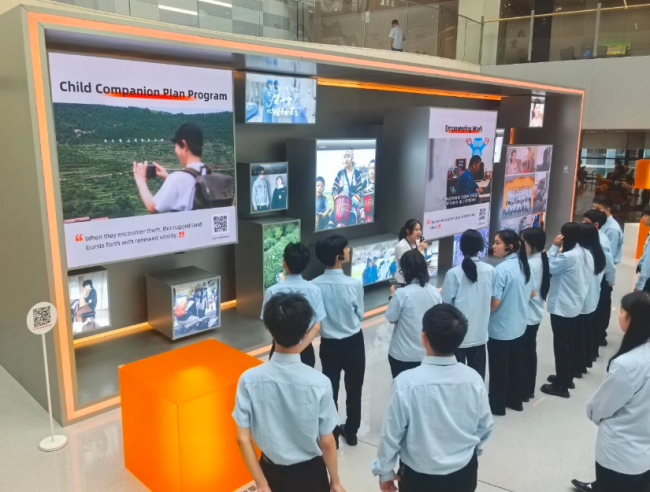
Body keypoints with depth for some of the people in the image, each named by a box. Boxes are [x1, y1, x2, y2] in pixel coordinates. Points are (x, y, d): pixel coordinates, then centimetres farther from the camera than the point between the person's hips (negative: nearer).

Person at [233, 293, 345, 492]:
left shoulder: (249, 380, -20)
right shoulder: (319, 383, -24)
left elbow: (242, 438, -14)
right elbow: (327, 442, -15)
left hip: (272, 472, 2)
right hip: (310, 473, -1)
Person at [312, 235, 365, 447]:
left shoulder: (315, 284, -15)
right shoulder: (354, 284, -21)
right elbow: (360, 314, -7)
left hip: (329, 344, 1)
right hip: (353, 343, -1)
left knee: (330, 389, 14)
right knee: (354, 389, 18)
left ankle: (331, 434, 26)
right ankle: (351, 432, 33)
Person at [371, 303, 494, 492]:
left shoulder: (406, 383, -28)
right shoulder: (474, 380, -17)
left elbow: (391, 433, -16)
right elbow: (485, 427, -2)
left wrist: (385, 471, 2)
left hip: (419, 477, -2)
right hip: (464, 472, 3)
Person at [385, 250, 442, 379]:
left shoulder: (402, 294, -21)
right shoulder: (435, 292, -6)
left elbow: (392, 319, -9)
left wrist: (393, 296, 3)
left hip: (403, 355, -4)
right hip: (428, 353, 4)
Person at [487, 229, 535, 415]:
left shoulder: (501, 269, -24)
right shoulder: (524, 264, 0)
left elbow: (494, 303, -23)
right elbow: (532, 293, 11)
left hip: (500, 328, -8)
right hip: (519, 325, 8)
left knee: (498, 368, 7)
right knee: (515, 364, 19)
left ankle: (497, 405, 20)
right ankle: (515, 400, 33)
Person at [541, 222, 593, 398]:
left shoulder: (568, 256, -25)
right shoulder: (583, 253, 5)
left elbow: (550, 267, -15)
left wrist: (555, 247, -14)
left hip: (562, 306, -10)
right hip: (574, 304, 10)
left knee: (561, 344, 0)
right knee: (569, 342, 19)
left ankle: (561, 385, 9)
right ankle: (567, 378, 32)